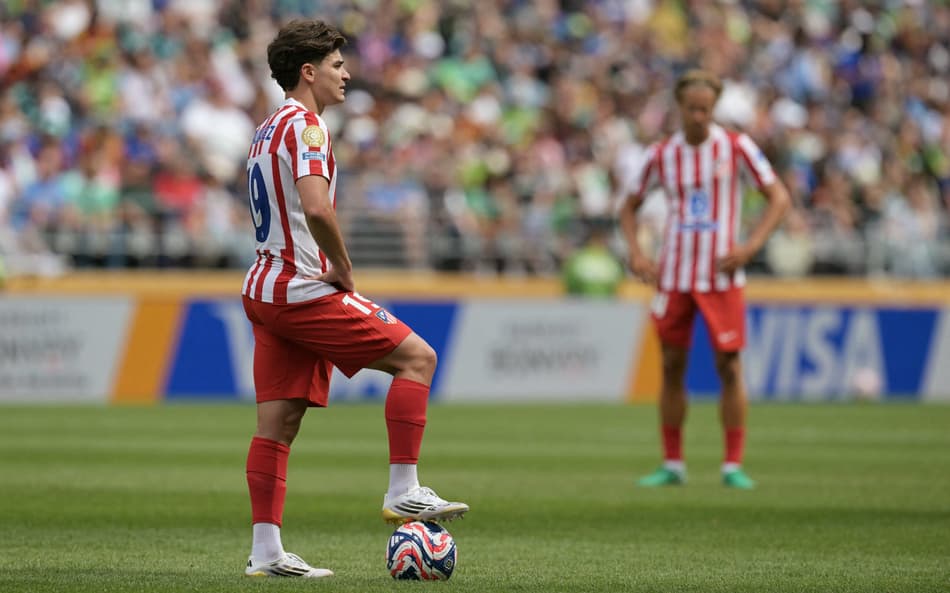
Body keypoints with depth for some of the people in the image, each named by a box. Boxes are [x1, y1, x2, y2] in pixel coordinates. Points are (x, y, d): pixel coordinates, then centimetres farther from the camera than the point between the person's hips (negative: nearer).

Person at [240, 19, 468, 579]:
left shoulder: (268, 130, 19)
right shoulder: (304, 125, -12)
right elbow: (316, 207, -27)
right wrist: (344, 269, -13)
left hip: (266, 291, 10)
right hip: (303, 291, -10)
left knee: (278, 422, 6)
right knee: (417, 357, -4)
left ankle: (266, 551, 3)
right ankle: (403, 492, -7)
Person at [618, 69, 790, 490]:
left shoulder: (736, 148, -2)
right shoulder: (661, 156, 4)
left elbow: (779, 198, 0)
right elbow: (629, 207, 16)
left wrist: (750, 246, -12)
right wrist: (635, 254, 0)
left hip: (721, 277, -2)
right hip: (673, 277, 2)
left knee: (729, 367, -5)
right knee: (671, 366, 3)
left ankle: (733, 466, 0)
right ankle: (672, 464, 12)